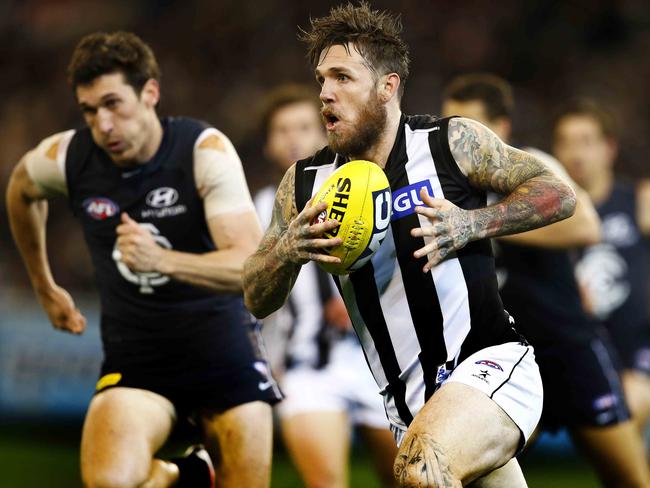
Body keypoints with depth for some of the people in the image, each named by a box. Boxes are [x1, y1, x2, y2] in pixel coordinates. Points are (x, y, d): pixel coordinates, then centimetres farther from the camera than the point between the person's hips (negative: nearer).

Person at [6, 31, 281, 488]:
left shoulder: (205, 150, -17)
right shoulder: (66, 158, -8)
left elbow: (252, 265, -28)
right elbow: (21, 191, 18)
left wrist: (161, 260, -44)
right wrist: (44, 286, 24)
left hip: (223, 347, -1)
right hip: (134, 356, 1)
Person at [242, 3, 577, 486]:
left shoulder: (453, 142, -5)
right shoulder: (305, 184, 4)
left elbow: (559, 194, -1)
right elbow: (256, 300, 7)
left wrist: (471, 225, -17)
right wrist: (287, 251, -16)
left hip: (489, 362, -6)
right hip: (409, 404, 6)